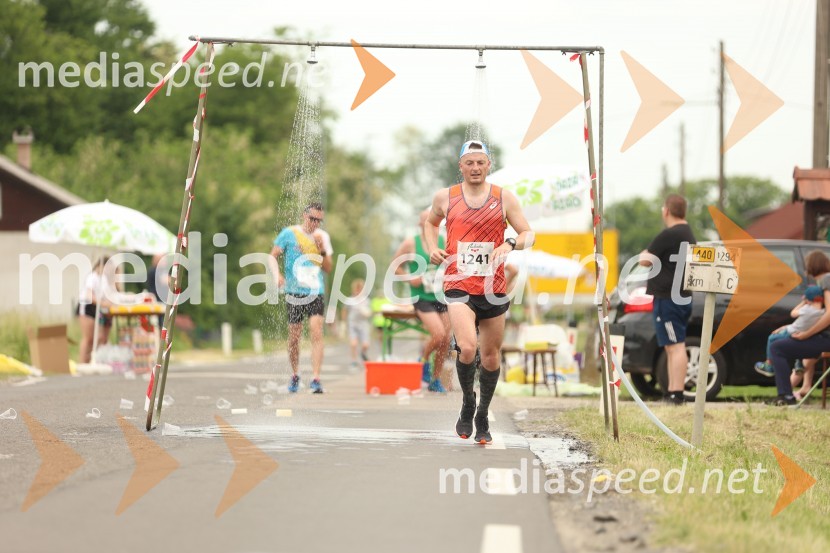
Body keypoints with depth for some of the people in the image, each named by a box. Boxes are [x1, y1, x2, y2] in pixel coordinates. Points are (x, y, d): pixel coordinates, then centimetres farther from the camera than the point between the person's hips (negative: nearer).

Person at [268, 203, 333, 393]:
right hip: (294, 292, -1)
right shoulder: (289, 233, 1)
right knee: (294, 336, 5)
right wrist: (277, 274, -16)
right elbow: (272, 256, 3)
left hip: (315, 292, 1)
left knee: (317, 333, -14)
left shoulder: (323, 237, 9)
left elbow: (328, 268, 11)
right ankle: (295, 376, 25)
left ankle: (315, 378, -17)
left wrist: (322, 250, -6)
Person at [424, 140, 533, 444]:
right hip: (458, 285, -2)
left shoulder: (504, 198, 3)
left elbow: (528, 233, 4)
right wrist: (432, 248, 6)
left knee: (491, 356, 10)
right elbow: (431, 222, 24)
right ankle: (467, 405, 4)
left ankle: (483, 417, 29)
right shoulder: (445, 197, 5)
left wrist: (510, 244, -17)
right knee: (467, 348, -21)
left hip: (493, 287, 2)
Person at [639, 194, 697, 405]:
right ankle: (672, 392, 17)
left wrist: (644, 254, 7)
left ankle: (676, 394, -16)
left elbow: (645, 260, -11)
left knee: (675, 346, -13)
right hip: (682, 297, 10)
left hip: (667, 298, -10)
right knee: (674, 346, 14)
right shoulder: (689, 236, 16)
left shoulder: (668, 235, -16)